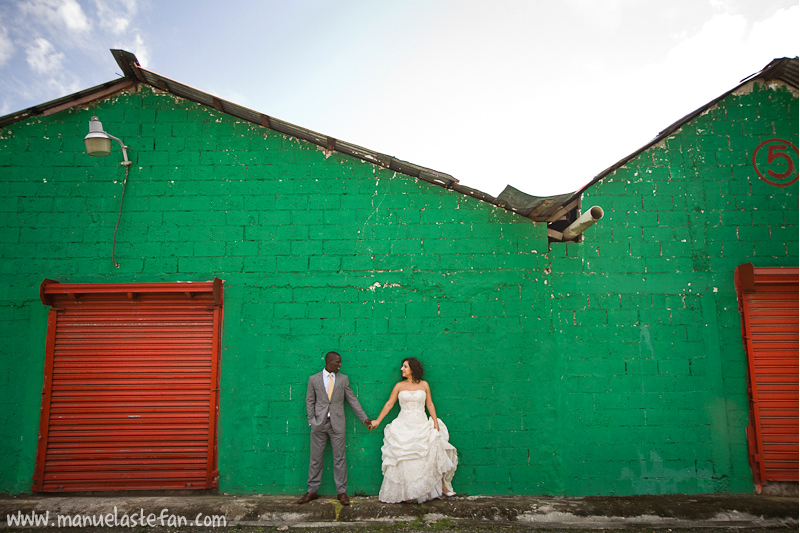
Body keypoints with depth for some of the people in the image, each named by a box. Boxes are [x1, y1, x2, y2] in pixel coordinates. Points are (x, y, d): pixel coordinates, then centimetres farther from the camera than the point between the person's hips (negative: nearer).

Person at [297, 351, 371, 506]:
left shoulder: (343, 379, 5)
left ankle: (341, 492, 13)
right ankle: (312, 491, 19)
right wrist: (311, 421, -4)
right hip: (319, 424, 0)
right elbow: (310, 401, 5)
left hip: (337, 424, 0)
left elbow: (352, 400, 7)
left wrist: (364, 419, 5)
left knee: (339, 458, 3)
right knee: (315, 458, 7)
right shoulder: (314, 379, 3)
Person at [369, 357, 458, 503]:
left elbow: (430, 404, 8)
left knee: (432, 455, -8)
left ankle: (442, 485, 6)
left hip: (422, 426, 0)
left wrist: (435, 422, 0)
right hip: (404, 427, 0)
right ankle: (406, 493, 8)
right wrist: (377, 421, 4)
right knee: (404, 460, -2)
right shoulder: (399, 386, 5)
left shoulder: (424, 385, 5)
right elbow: (389, 404, 6)